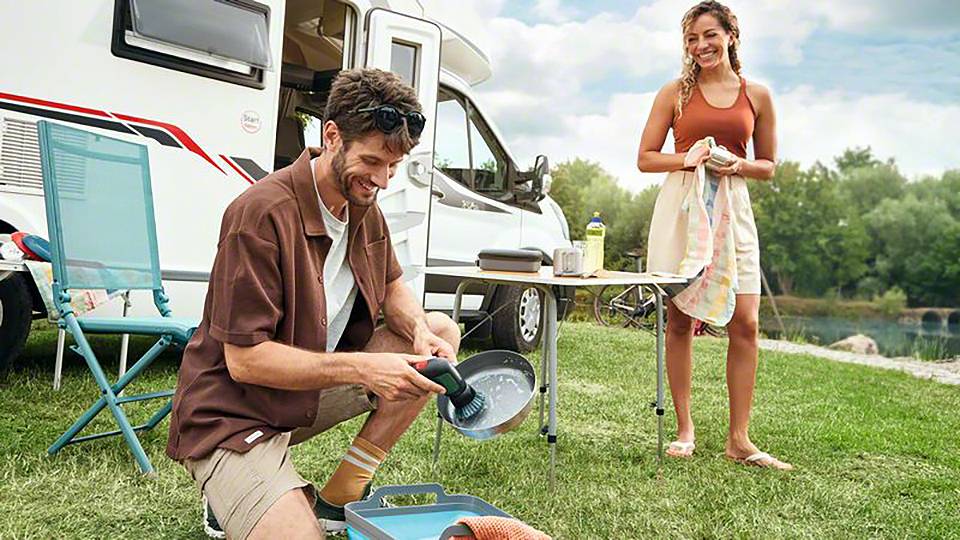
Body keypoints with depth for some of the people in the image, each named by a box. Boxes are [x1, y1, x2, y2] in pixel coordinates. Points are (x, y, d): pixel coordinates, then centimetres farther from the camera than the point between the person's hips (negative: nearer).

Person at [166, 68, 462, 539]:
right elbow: (244, 359, -24)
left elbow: (391, 287, 14)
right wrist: (362, 368, -29)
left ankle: (339, 497, 2)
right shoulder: (262, 213, -24)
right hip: (231, 416, -8)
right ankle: (235, 501, 7)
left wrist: (420, 332, -10)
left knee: (442, 331, 0)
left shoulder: (364, 206, 1)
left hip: (315, 390, 8)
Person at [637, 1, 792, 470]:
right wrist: (687, 159, -11)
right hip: (680, 206, -1)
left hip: (732, 208, 1)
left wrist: (738, 165, -7)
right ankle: (684, 429, 12)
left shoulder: (756, 96, 10)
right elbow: (645, 159, 7)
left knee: (744, 322, -6)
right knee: (679, 321, 1)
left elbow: (768, 166, 15)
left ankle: (739, 439, 3)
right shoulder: (675, 93, 7)